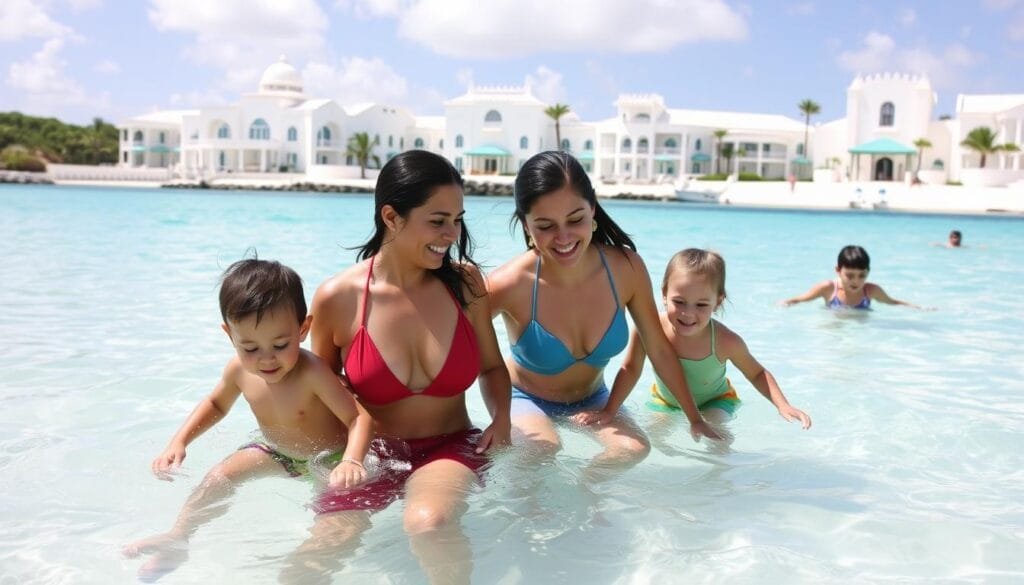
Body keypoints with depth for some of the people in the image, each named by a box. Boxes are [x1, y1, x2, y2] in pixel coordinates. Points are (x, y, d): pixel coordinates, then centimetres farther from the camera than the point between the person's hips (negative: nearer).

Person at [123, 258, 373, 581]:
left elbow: (358, 416, -36)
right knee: (221, 475, -4)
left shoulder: (312, 373, -37)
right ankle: (176, 540, 10)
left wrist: (352, 461, -54)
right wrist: (179, 442, -6)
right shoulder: (239, 370, -17)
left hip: (327, 457, -4)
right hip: (277, 451, 5)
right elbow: (216, 404, 5)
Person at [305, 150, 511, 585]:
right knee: (327, 543, -25)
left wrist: (501, 418, -7)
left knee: (428, 523, -31)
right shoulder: (338, 298, -9)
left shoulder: (465, 282, -3)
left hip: (450, 447, 0)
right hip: (370, 451, 0)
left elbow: (492, 367, 11)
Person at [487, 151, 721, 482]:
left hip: (592, 398, 3)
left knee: (634, 449, -21)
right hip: (525, 398, -3)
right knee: (544, 447, -31)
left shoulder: (626, 268, -19)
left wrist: (695, 419, 1)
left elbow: (659, 350, -6)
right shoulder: (510, 284, -29)